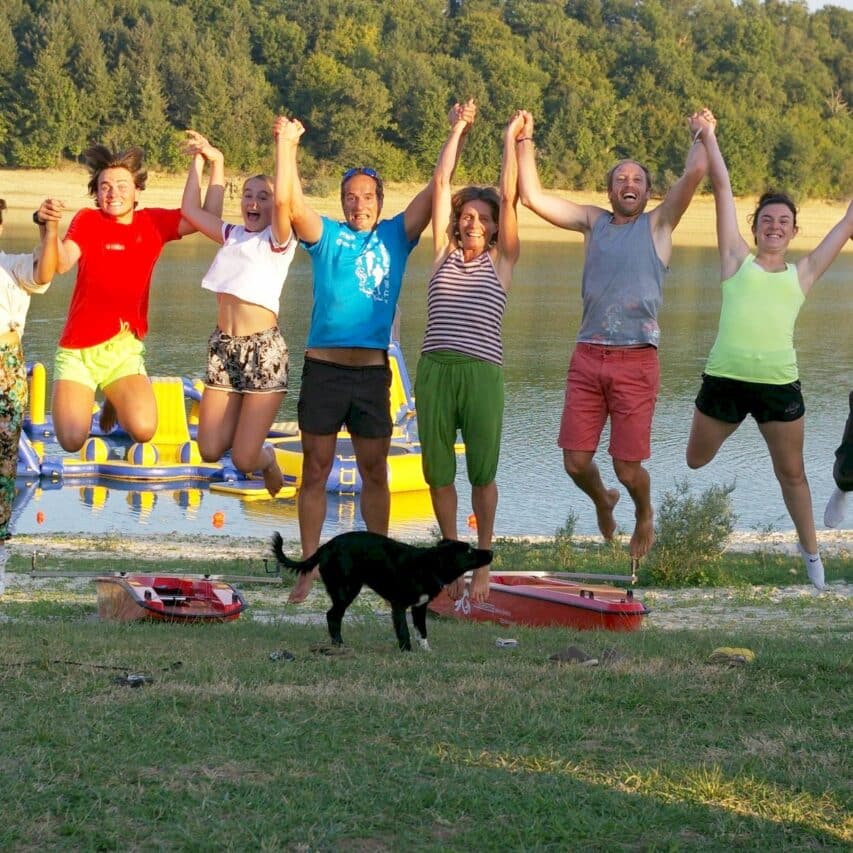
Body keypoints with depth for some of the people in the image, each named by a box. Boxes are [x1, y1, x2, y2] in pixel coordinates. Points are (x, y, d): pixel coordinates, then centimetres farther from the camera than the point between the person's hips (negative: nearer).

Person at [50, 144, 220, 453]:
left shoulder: (153, 222, 5)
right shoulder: (87, 220, -3)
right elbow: (62, 263, -19)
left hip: (124, 350, 2)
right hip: (78, 350, -2)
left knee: (143, 429, -23)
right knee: (72, 442, -14)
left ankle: (116, 400, 15)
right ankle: (77, 398, 24)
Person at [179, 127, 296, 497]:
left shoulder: (278, 240, -2)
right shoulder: (232, 235, 14)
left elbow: (282, 200, -20)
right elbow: (191, 210, 12)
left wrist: (284, 147, -19)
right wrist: (203, 160, 11)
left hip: (263, 348, -5)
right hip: (223, 345, 5)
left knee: (244, 460, -7)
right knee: (209, 452, 1)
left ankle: (265, 458, 28)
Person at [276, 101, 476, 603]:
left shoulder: (396, 237, 10)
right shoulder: (327, 236, 6)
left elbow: (434, 192, 3)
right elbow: (294, 206, -10)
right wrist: (289, 148, -17)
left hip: (373, 371, 1)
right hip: (323, 368, -1)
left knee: (375, 472, 8)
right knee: (316, 471, 3)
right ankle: (309, 570, 8)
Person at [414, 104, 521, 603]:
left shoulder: (501, 260, 10)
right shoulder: (444, 254, 15)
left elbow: (510, 197, 5)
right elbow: (441, 184, 14)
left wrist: (511, 139, 11)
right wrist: (459, 132, 17)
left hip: (483, 374, -2)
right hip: (434, 370, 2)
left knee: (483, 474, 2)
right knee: (438, 473, 5)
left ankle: (483, 564, 14)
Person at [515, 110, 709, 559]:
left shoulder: (658, 224, 7)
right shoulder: (593, 221, 14)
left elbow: (694, 172, -6)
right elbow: (532, 197, 10)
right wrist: (524, 141, 8)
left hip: (636, 362, -3)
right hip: (587, 357, 3)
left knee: (628, 467, -3)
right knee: (575, 461, 0)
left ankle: (644, 514, 30)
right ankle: (603, 502, 34)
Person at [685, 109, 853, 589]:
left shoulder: (803, 273, 13)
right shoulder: (737, 259, 10)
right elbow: (723, 188, 8)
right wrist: (707, 137, 6)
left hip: (780, 385, 1)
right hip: (725, 379, -1)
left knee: (792, 472, 10)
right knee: (696, 463, 11)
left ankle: (811, 552, 23)